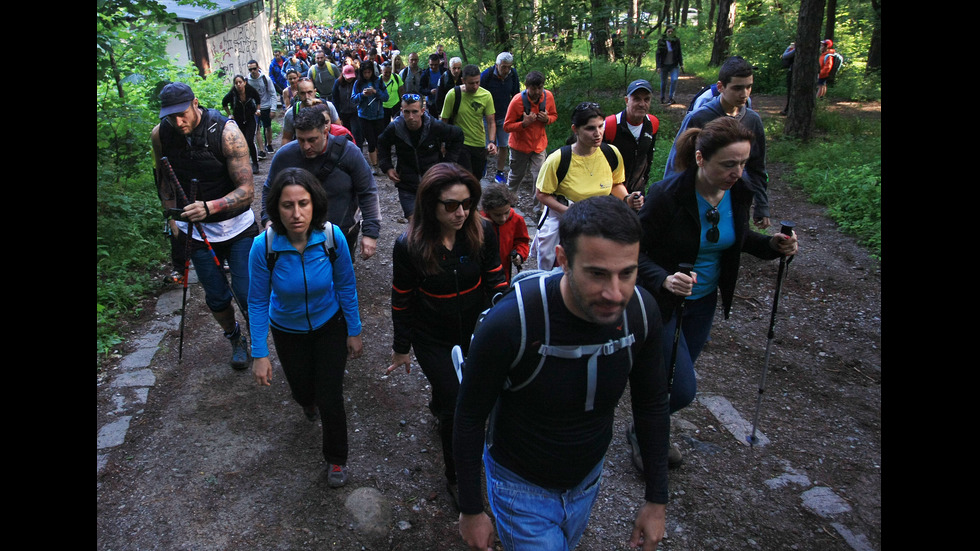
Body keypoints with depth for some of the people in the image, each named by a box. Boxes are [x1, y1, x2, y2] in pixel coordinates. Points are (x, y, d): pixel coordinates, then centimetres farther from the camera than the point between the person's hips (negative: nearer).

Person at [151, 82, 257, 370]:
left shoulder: (226, 132, -21)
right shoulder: (160, 135, -8)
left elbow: (246, 190, -25)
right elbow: (164, 178, 10)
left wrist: (210, 206, -40)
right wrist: (173, 219, 5)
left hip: (237, 227, -3)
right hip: (196, 231, 3)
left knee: (248, 296, -3)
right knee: (216, 298, 11)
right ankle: (235, 339, 39)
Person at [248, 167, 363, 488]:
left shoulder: (332, 236, -27)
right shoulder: (264, 246, -28)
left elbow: (346, 286, -11)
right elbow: (257, 301, -16)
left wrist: (354, 332, -4)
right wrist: (259, 354, -15)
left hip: (330, 324, -1)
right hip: (288, 330, 1)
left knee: (329, 399, -1)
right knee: (302, 390, 21)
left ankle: (336, 459, 28)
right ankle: (308, 401, 63)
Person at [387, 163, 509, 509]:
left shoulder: (482, 232, -17)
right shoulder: (409, 247, -22)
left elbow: (494, 280, -5)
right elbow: (402, 301, -10)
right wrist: (402, 348, 0)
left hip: (476, 332, 3)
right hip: (433, 340, -3)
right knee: (458, 409, 0)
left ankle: (439, 407, 62)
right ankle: (456, 479, 24)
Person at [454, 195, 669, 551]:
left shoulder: (641, 311, -21)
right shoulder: (510, 322, -34)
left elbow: (651, 404, -4)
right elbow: (470, 418, -19)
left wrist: (657, 499, 1)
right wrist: (471, 511, -9)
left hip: (588, 478, 5)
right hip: (522, 484, -5)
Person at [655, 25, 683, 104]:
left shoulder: (676, 41, -1)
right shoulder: (661, 41, -7)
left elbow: (679, 53, 7)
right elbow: (658, 54, -7)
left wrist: (681, 64, 1)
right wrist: (658, 66, -14)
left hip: (674, 65, 1)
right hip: (664, 65, -1)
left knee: (674, 80, -17)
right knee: (663, 82, 7)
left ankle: (671, 97, -8)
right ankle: (662, 98, 27)